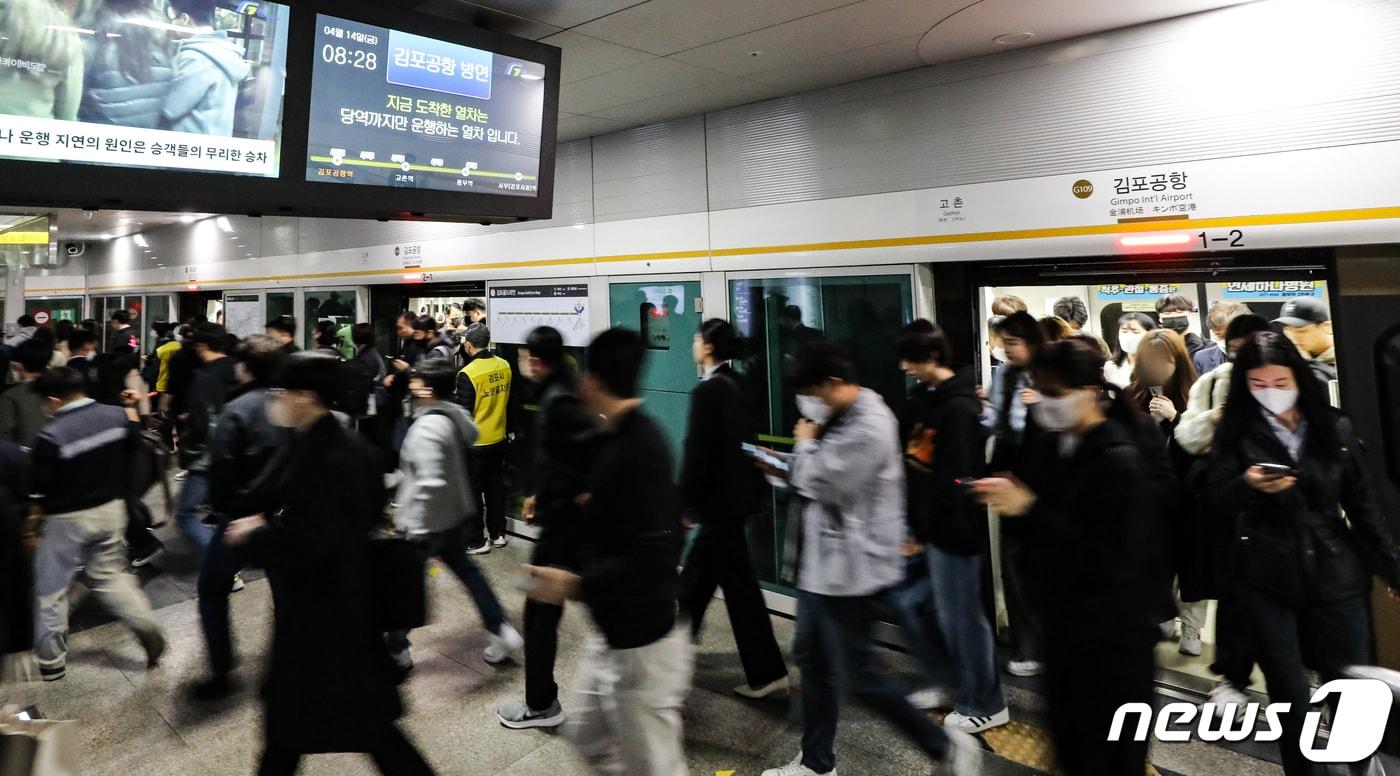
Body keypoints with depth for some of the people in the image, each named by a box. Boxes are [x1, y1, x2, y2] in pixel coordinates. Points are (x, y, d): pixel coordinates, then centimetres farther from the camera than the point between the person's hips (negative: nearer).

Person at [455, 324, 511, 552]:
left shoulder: (468, 374, -21)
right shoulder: (504, 366, -4)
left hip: (474, 442, -6)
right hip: (498, 439, 6)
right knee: (495, 486, 18)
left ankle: (476, 541, 14)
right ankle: (498, 534, 28)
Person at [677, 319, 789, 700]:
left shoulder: (707, 390, -18)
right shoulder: (737, 385, 8)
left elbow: (697, 453, -18)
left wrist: (684, 503, -9)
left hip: (717, 500, -9)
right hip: (738, 493, 9)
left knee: (738, 584, 1)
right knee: (698, 572, 21)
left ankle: (768, 673, 11)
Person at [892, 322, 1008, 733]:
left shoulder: (959, 407, -18)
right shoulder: (922, 398, 10)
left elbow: (954, 482, -21)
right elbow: (911, 462, 11)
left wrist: (922, 533, -16)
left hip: (952, 530, -9)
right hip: (925, 527, 9)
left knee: (960, 617, 4)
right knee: (908, 603, 15)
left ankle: (986, 706, 24)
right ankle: (948, 683, 34)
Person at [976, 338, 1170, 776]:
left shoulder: (1120, 460, -21)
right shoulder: (1051, 445, 1)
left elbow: (1112, 558, -26)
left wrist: (1030, 509, -28)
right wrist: (1006, 493, -12)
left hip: (1113, 629, -6)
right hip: (1064, 616, 7)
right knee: (1069, 735, 19)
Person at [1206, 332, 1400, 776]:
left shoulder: (1334, 428, 1)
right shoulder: (1237, 432, -3)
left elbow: (1362, 504, 7)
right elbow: (1219, 499, -11)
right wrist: (1249, 484, -32)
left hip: (1335, 576, 1)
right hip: (1265, 580, -1)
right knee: (1288, 694, 9)